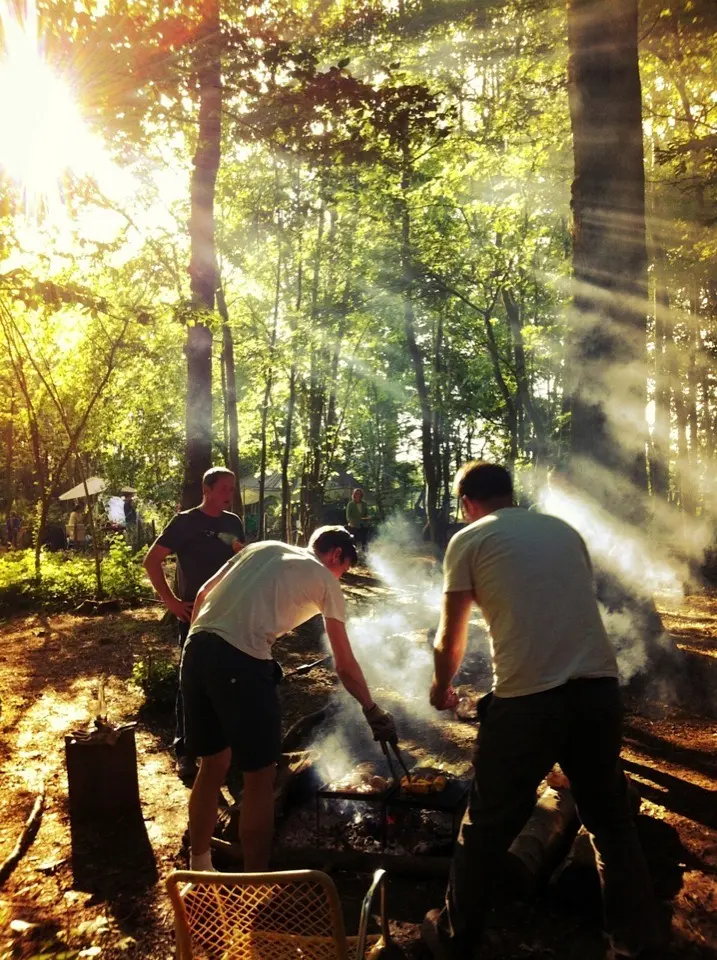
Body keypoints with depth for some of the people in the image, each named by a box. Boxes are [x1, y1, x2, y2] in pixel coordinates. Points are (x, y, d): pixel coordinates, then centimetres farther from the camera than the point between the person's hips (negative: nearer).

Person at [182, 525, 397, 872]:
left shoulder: (264, 547, 25)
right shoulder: (325, 581, 10)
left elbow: (203, 594, 19)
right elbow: (345, 665, 13)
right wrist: (373, 711, 26)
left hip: (196, 649, 7)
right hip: (240, 663, -7)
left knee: (212, 766, 22)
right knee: (259, 777, 10)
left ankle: (199, 870, 37)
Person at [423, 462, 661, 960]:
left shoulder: (469, 540, 4)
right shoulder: (565, 530, 17)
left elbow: (451, 640, 8)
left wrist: (441, 689, 27)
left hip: (527, 698, -4)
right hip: (600, 687, 4)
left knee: (487, 826, 14)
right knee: (611, 820, 22)